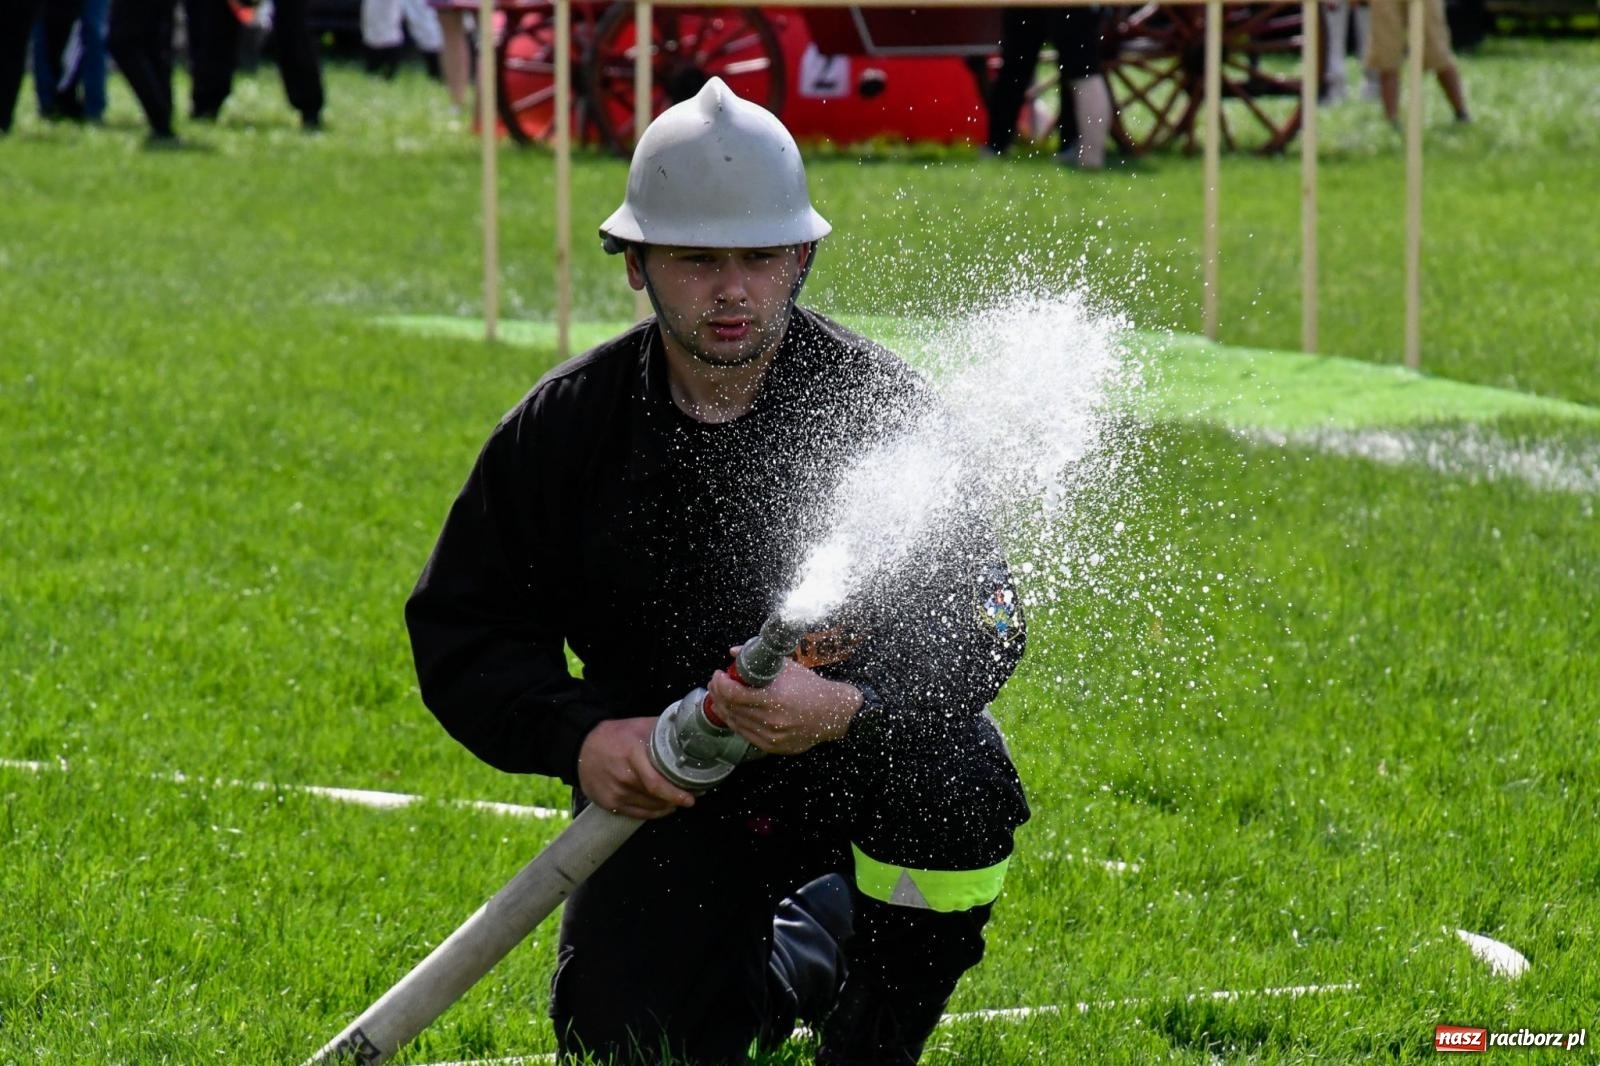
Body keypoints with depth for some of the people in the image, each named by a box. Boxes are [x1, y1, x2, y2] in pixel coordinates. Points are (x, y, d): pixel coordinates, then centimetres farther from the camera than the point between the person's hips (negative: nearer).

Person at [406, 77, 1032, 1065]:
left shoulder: (882, 407, -15)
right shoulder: (564, 427, -6)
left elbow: (979, 622, -23)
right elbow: (459, 626, -1)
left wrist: (846, 706, -43)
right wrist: (577, 735, -21)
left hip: (858, 760, -2)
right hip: (672, 790, 3)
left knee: (960, 777, -35)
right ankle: (802, 951, 25)